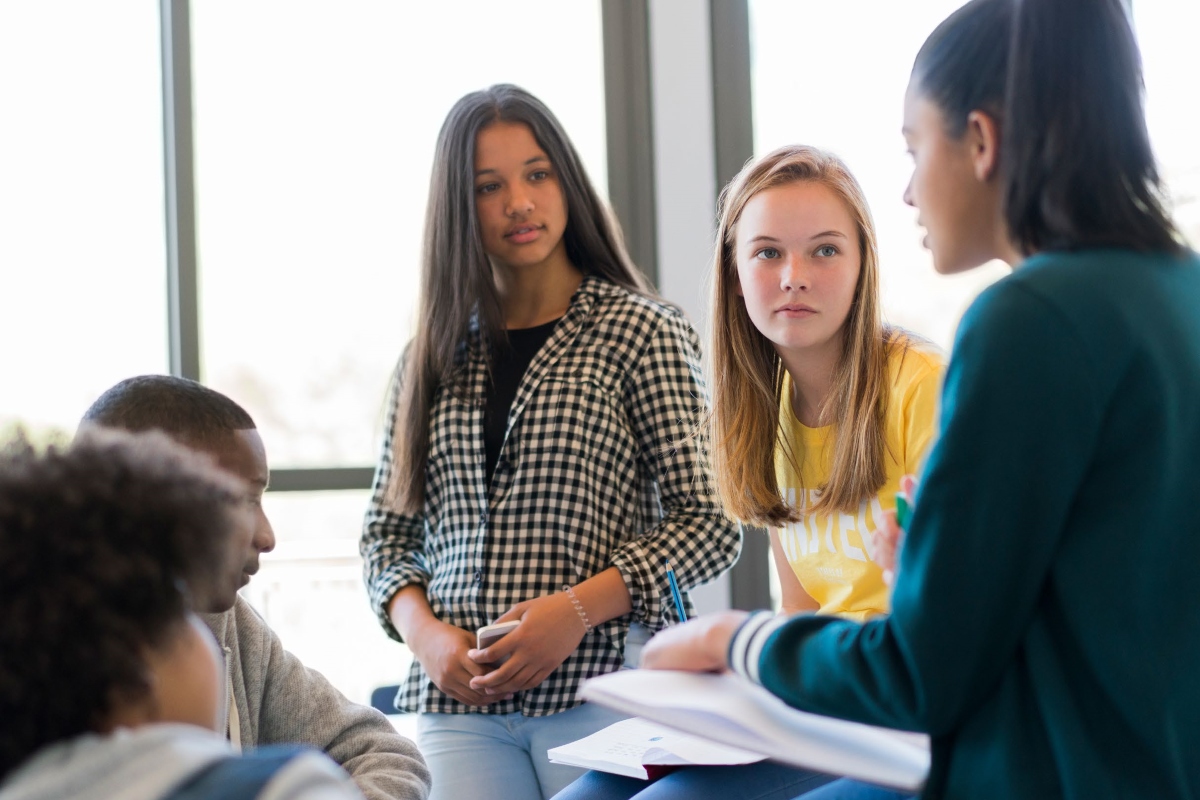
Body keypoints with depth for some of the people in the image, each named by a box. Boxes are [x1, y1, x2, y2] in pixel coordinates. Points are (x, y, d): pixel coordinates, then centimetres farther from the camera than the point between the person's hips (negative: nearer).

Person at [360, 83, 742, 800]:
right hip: (458, 701, 3)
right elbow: (388, 531, 15)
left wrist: (578, 607, -15)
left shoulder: (641, 330, 1)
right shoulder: (435, 357, 12)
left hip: (602, 685, -2)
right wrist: (423, 632, -4)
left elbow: (711, 523, -4)